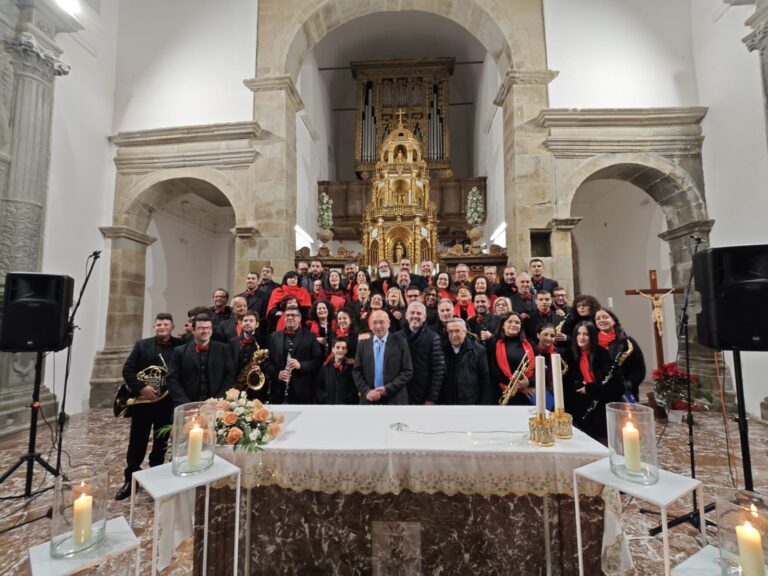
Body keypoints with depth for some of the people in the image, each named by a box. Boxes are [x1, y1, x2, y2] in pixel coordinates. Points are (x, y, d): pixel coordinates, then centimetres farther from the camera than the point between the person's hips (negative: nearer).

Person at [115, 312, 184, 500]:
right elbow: (127, 370, -3)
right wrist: (141, 387, -16)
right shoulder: (142, 345, 1)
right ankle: (130, 479, 29)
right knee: (137, 443, 11)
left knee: (161, 443, 15)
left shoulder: (181, 345, -4)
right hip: (142, 401, 1)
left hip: (167, 402, 0)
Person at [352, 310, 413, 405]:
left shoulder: (400, 343, -1)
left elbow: (407, 371, -4)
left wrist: (387, 389, -13)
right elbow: (356, 371, 5)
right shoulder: (362, 345, 7)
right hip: (369, 399, 2)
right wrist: (367, 391, -9)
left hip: (394, 399, -2)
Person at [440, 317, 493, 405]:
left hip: (471, 401, -2)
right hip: (445, 401, 2)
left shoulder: (478, 350, 0)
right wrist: (436, 401, 5)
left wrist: (486, 403, -4)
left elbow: (486, 381, 1)